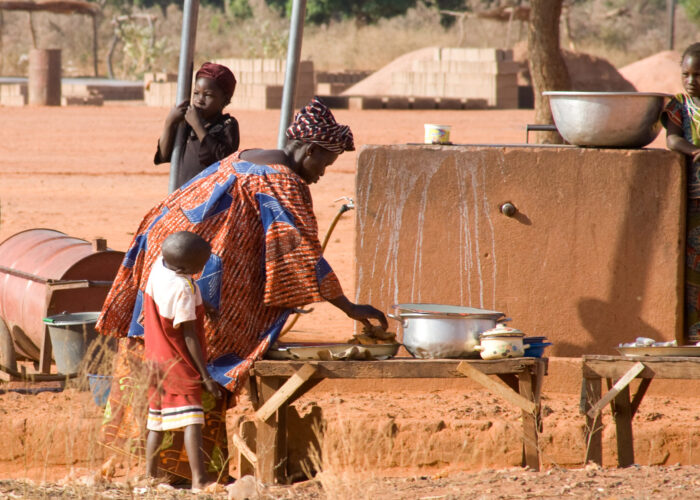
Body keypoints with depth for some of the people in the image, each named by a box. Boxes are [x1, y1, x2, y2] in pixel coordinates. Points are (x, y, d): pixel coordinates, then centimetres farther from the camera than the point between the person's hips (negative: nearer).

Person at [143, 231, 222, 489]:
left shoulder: (158, 265, -4)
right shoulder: (183, 289, -24)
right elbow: (189, 335, -20)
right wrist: (205, 376, -14)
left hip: (155, 359, 8)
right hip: (179, 362, -8)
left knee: (157, 420, 15)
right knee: (192, 420, -12)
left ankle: (150, 477, 19)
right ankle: (199, 480, -21)